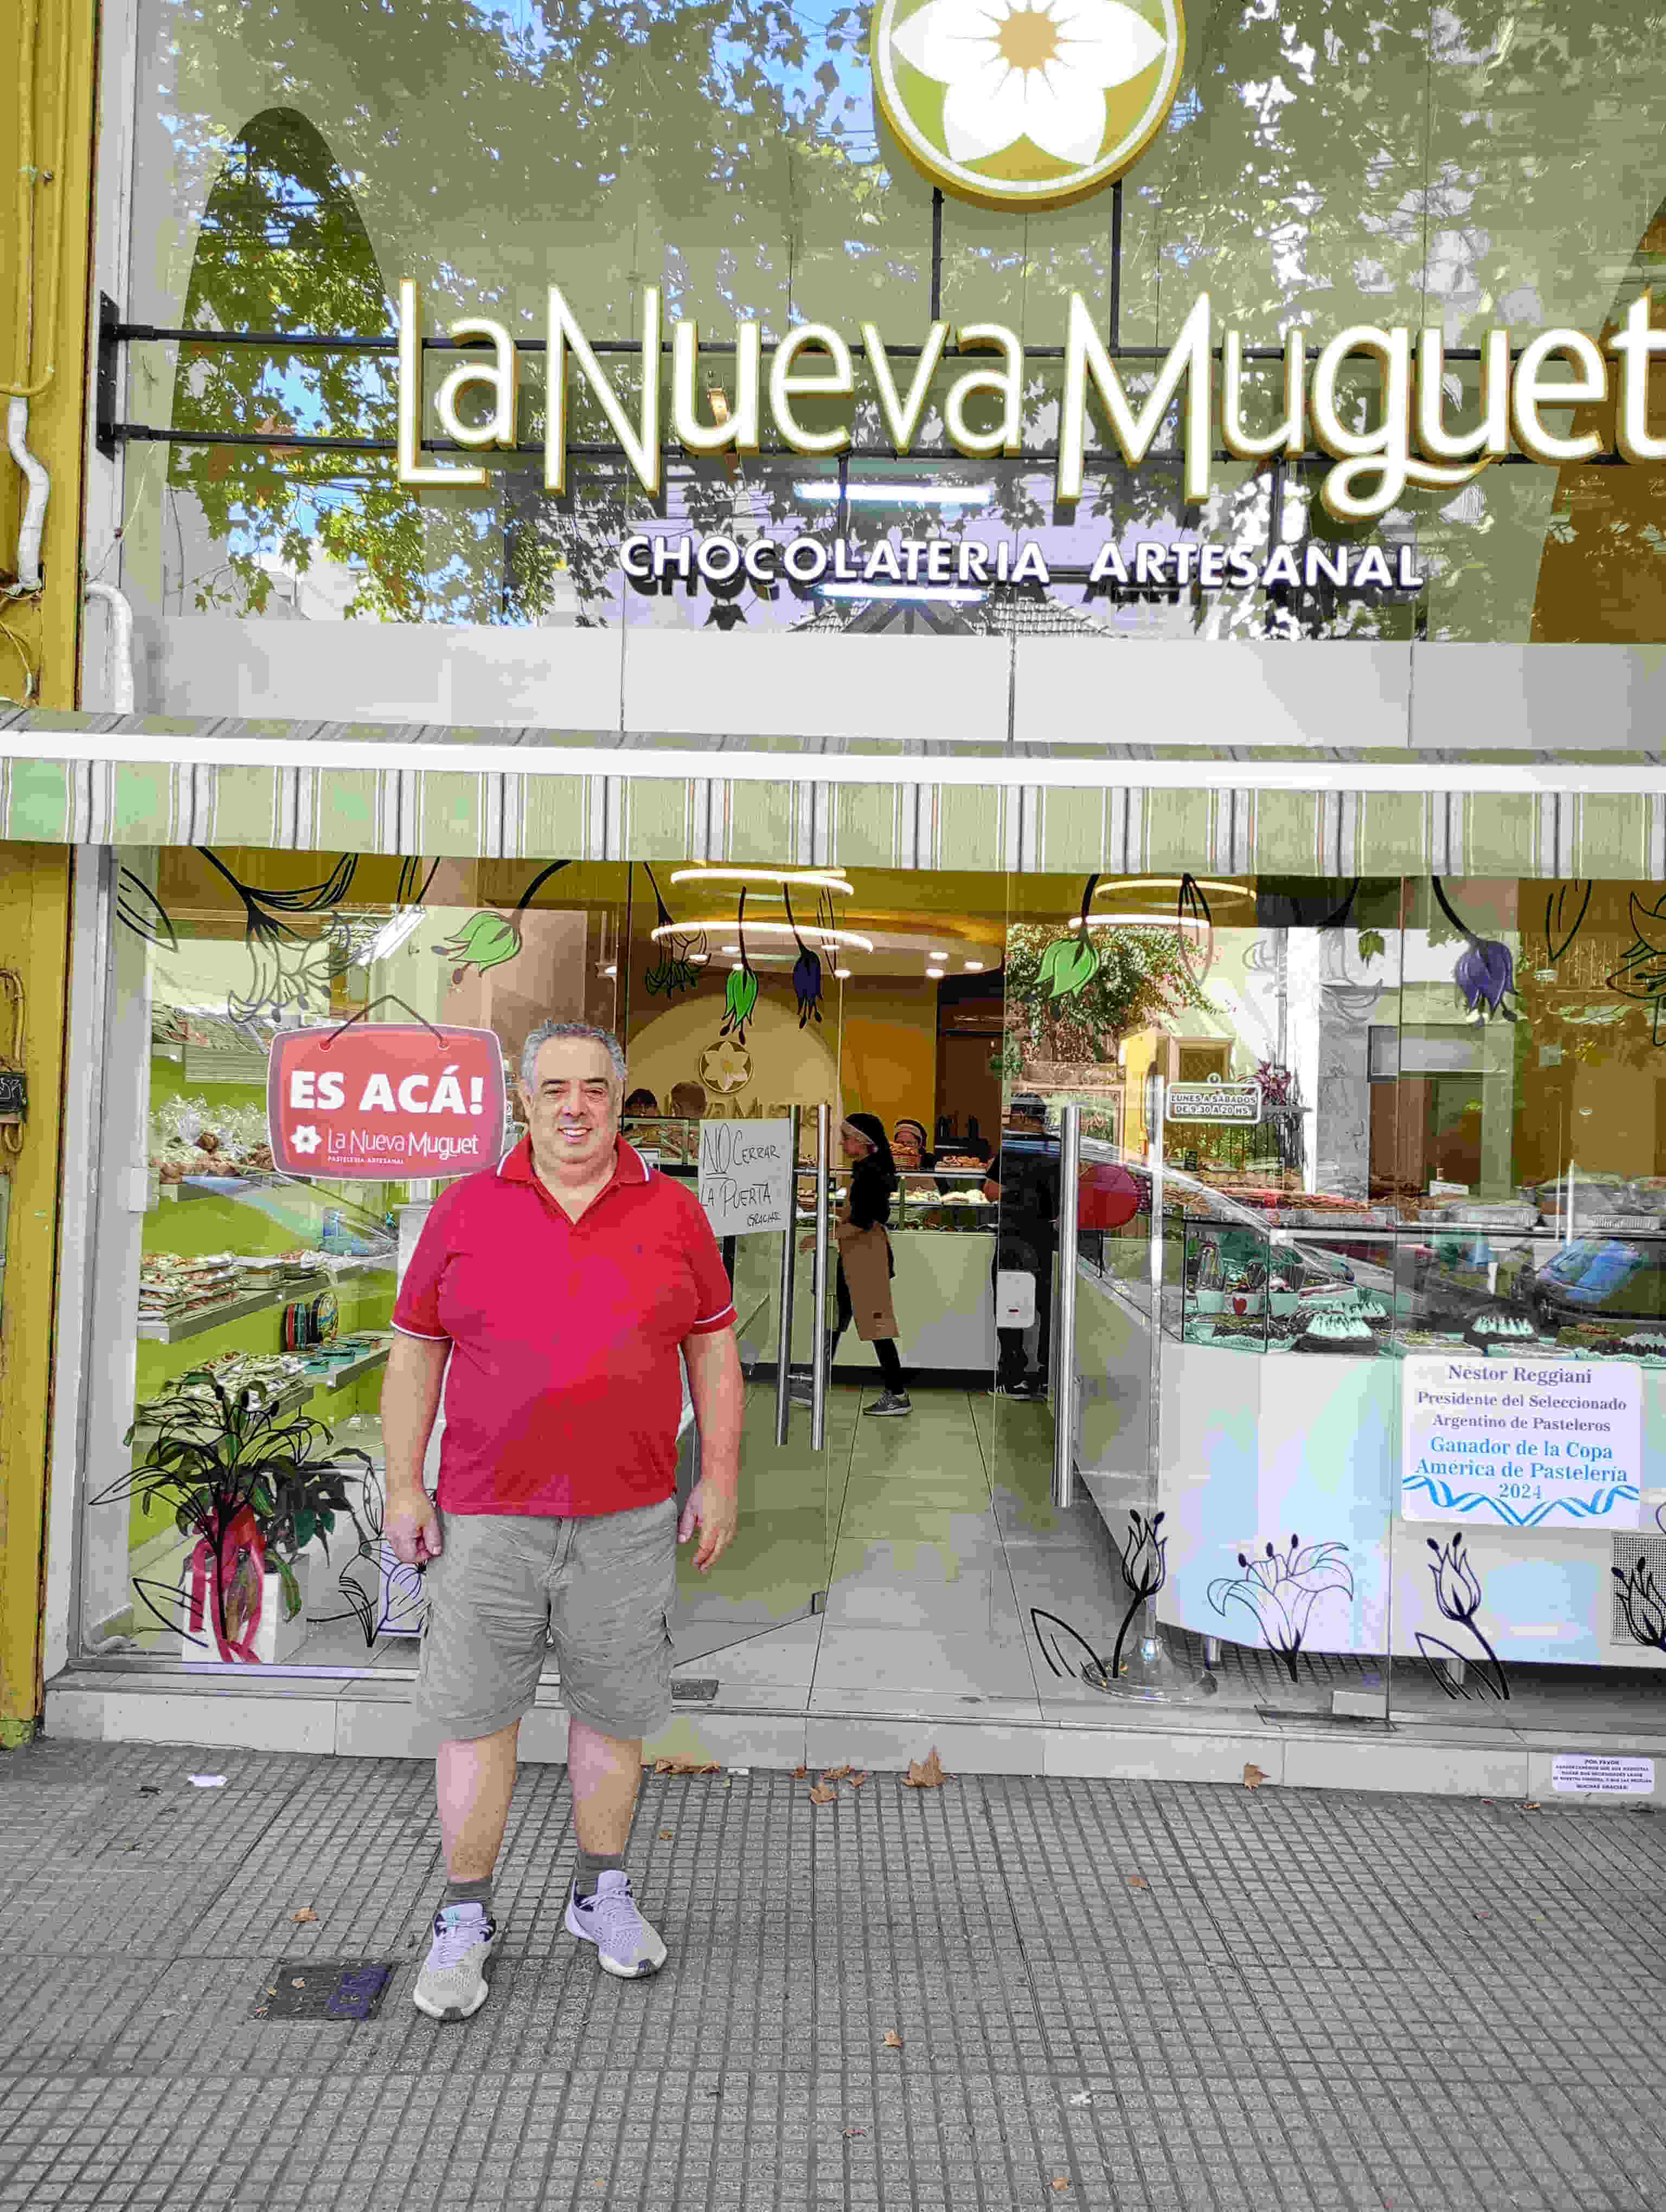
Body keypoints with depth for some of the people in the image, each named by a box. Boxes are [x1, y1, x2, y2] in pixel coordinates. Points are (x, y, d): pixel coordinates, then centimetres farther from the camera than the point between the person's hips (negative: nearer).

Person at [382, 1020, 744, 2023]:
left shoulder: (673, 1211, 3)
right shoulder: (467, 1210, 2)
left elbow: (714, 1349, 7)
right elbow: (415, 1352, 5)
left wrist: (720, 1478, 2)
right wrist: (404, 1486, 0)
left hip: (628, 1517, 1)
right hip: (487, 1516, 0)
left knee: (613, 1711, 12)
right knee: (476, 1716, 6)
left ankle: (603, 1895, 32)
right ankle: (465, 1921, 24)